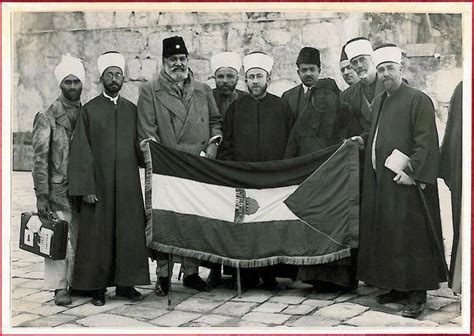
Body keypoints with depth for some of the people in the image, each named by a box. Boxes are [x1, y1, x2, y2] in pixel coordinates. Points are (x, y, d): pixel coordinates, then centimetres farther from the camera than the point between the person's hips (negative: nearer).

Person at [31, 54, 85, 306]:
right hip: (57, 190, -3)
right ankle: (59, 287, 9)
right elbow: (39, 159, -4)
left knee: (81, 238, 4)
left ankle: (78, 281, 18)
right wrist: (41, 196, -10)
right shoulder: (47, 117, -1)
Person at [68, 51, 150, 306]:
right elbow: (81, 152, -4)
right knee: (98, 234, 2)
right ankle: (97, 287, 12)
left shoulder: (132, 110, 10)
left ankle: (126, 283, 17)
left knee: (129, 233, 5)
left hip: (128, 186, 3)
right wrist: (86, 188, -10)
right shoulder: (89, 110, 1)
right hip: (98, 185, -3)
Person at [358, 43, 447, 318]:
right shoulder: (378, 102, 15)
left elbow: (426, 142, -14)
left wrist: (411, 171, -20)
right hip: (380, 181, 8)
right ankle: (397, 287, 21)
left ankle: (417, 294, 3)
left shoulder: (418, 100, -8)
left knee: (410, 236, -5)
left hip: (405, 182, -8)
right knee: (386, 235, 10)